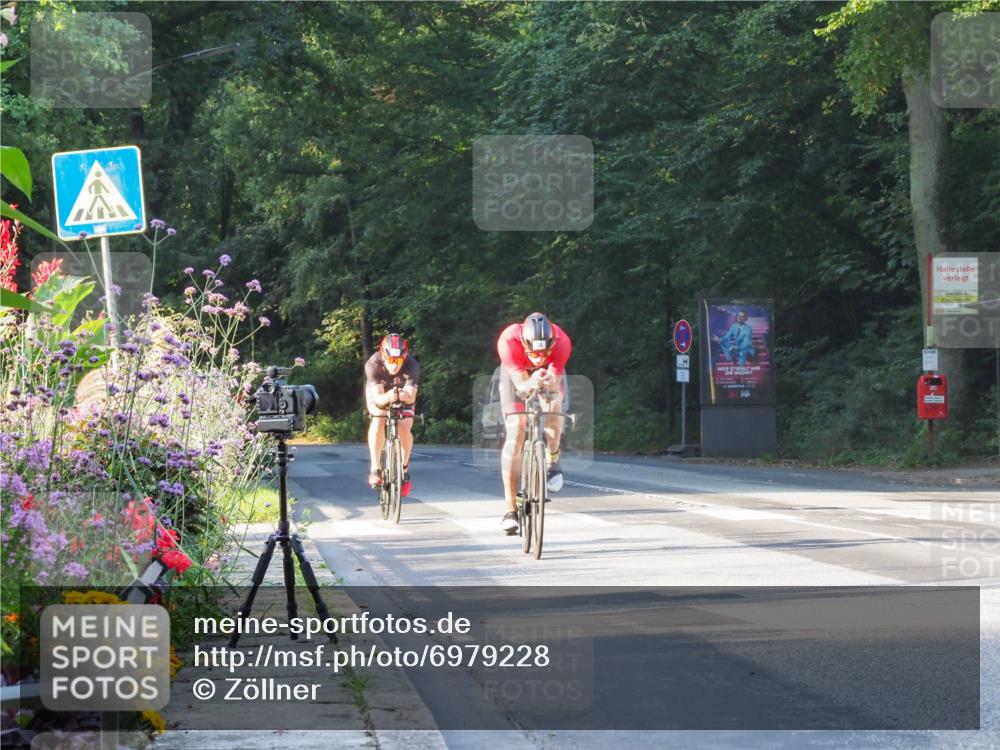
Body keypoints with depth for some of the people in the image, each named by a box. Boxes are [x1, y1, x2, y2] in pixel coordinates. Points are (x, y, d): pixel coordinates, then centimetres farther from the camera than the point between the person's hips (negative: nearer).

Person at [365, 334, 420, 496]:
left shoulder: (412, 365, -34)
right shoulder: (373, 364, -35)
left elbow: (411, 397, -39)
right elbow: (377, 396, -41)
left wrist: (402, 396, -62)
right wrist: (388, 397, -63)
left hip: (403, 396, 1)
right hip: (380, 395, -1)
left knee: (405, 429, -17)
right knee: (378, 423, -26)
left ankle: (404, 470, 6)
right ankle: (375, 469, -22)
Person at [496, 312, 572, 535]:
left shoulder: (561, 341, -37)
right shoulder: (509, 340, -40)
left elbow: (555, 382, -35)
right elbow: (520, 385, -39)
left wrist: (550, 383, -57)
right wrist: (530, 385, -61)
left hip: (549, 372, 1)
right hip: (517, 374, -1)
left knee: (554, 407, -32)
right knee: (515, 436, -14)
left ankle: (553, 460, -2)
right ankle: (510, 510, -11)